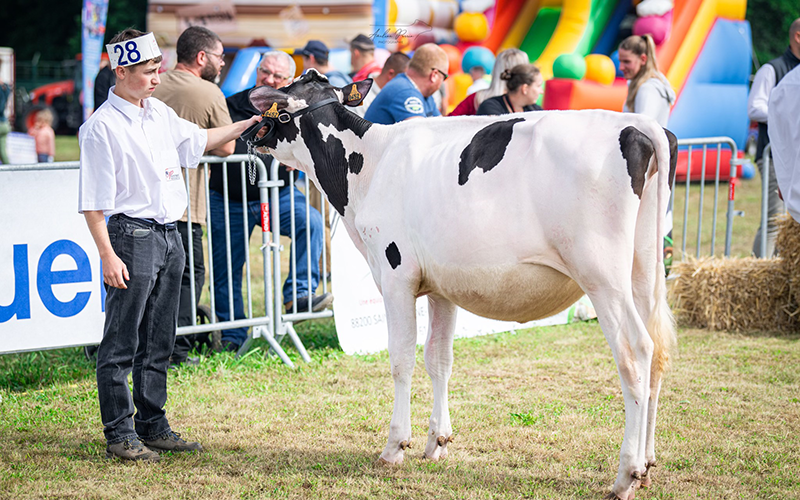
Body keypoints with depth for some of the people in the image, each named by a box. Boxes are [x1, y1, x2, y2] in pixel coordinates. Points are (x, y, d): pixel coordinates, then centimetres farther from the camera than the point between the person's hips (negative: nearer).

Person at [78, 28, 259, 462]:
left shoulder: (159, 113, 10)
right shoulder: (102, 127, -13)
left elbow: (198, 140, 28)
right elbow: (93, 201, -14)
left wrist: (248, 124, 23)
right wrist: (107, 255, -18)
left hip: (169, 235, 8)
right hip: (131, 235, -8)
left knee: (158, 341, 14)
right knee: (121, 344, -1)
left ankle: (152, 425, 23)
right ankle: (119, 435, 5)